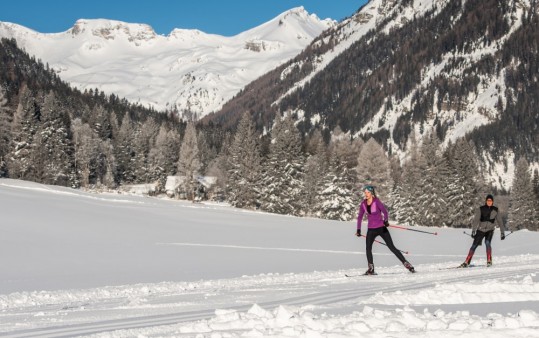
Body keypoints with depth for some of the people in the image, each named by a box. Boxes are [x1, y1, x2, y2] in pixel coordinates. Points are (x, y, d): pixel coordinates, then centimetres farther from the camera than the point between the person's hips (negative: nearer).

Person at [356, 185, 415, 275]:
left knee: (392, 247, -5)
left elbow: (384, 211, -21)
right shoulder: (363, 204, 3)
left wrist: (386, 221, -39)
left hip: (381, 228, -4)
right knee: (368, 248, -14)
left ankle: (406, 264, 2)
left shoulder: (377, 202, -11)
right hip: (371, 230, 4)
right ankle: (371, 269, -6)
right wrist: (358, 229, 10)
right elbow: (360, 217, 13)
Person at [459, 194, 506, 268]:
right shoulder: (480, 209, -6)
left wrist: (502, 232, -1)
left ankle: (489, 261, -15)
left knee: (487, 243, -25)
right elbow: (476, 220, -13)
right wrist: (473, 231, -23)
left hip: (490, 230, 0)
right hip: (481, 230, 0)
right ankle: (467, 262, 4)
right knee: (474, 246, -4)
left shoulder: (495, 210, -1)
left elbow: (500, 221, 3)